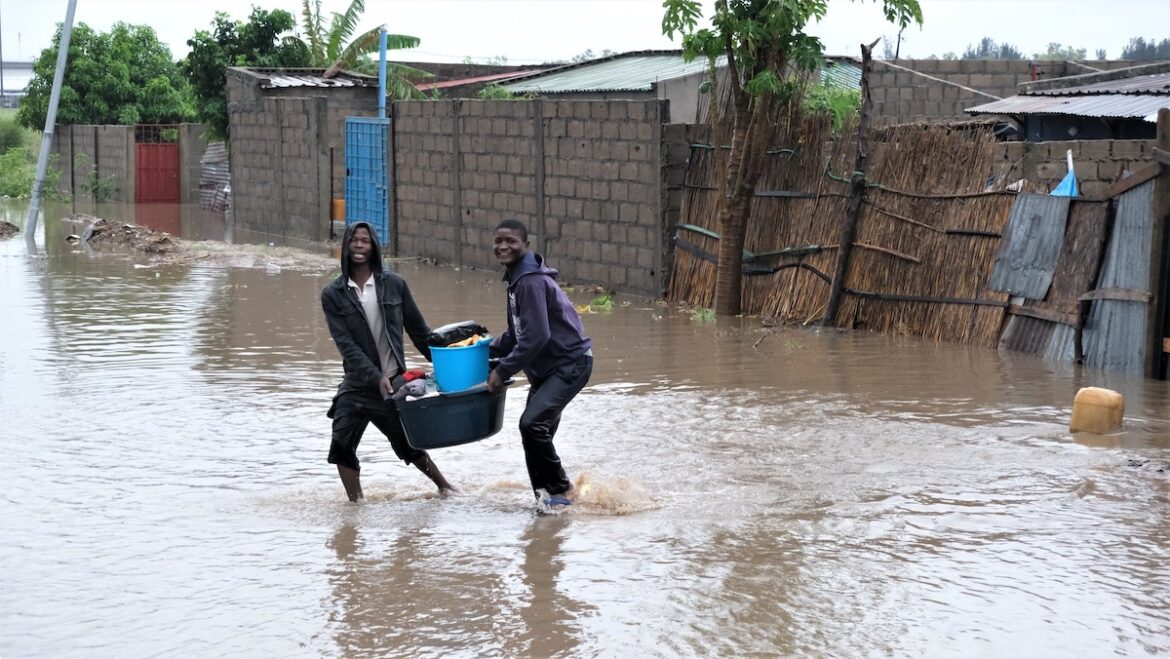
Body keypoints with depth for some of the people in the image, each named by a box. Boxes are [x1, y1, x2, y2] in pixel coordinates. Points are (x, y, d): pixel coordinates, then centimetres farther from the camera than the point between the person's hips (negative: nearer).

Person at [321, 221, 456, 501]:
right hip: (357, 384, 1)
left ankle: (445, 487, 32)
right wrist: (376, 378, -19)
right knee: (342, 447, -10)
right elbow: (346, 344, -10)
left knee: (409, 445, 10)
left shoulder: (394, 284, -1)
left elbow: (418, 330, 8)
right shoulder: (333, 295, -2)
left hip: (395, 383, -1)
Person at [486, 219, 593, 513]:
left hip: (571, 364, -11)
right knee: (538, 431, 10)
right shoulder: (517, 279, 13)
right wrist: (488, 350, 10)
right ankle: (547, 495, 19)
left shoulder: (531, 281, -20)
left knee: (532, 423, -21)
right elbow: (517, 333, 22)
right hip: (548, 367, 11)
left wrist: (503, 370, -20)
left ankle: (560, 490, -8)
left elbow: (536, 336, -26)